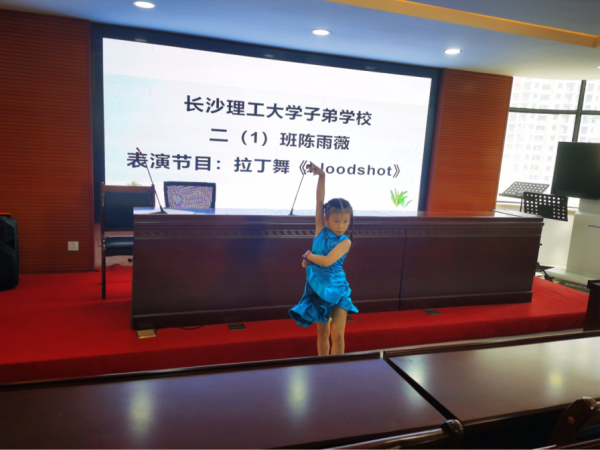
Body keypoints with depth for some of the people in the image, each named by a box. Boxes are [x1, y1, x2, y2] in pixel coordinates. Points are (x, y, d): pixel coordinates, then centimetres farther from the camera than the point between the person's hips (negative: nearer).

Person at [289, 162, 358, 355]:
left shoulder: (345, 242, -12)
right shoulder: (321, 230, -4)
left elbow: (327, 261, -24)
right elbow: (319, 200, -12)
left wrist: (309, 256, -9)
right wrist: (321, 176, -19)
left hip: (337, 290, -3)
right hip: (317, 288, 3)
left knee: (337, 335, -5)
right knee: (322, 333, 15)